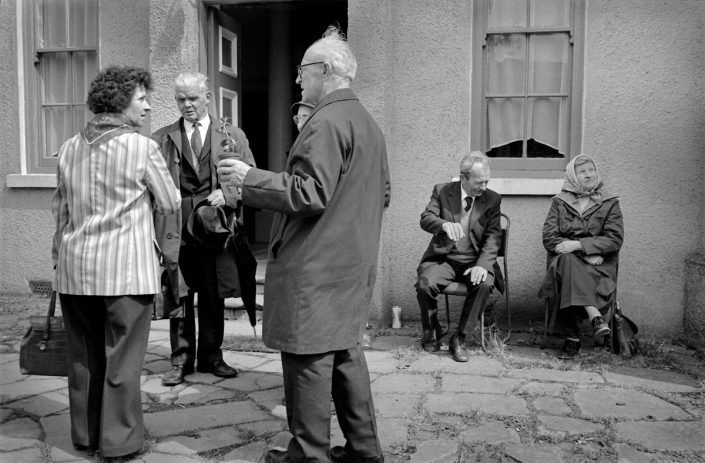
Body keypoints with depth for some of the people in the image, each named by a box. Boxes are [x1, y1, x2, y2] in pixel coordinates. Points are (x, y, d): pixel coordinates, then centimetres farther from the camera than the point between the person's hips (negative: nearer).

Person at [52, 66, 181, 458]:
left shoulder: (70, 148, 8)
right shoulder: (143, 148, -10)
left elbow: (60, 209, 15)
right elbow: (171, 203, -2)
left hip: (74, 268, 6)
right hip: (126, 268, -5)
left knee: (84, 357, 15)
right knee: (122, 359, 4)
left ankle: (86, 435, 28)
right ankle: (120, 441, 14)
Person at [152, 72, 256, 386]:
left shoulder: (233, 136, 9)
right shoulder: (161, 140, 9)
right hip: (176, 228, 0)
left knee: (214, 297, 9)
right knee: (178, 297, 4)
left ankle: (211, 356, 23)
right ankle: (181, 360, 16)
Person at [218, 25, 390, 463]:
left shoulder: (326, 123, -15)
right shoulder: (369, 123, 15)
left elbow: (310, 193, -22)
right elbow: (383, 194, 21)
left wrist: (250, 178, -15)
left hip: (315, 267, -10)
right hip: (355, 264, 10)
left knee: (309, 359, 1)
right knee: (346, 352, 16)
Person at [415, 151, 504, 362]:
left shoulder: (492, 199, 5)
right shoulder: (442, 191, 3)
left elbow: (493, 236, -2)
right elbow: (426, 218, -10)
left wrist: (482, 265, -18)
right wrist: (444, 224, -34)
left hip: (475, 261, 1)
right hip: (443, 258, 0)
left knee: (484, 285, -32)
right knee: (425, 284, -29)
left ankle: (459, 338, -13)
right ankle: (432, 330, 2)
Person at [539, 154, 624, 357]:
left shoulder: (609, 203, 9)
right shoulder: (559, 202, 11)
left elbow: (615, 239, -4)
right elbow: (549, 239, -1)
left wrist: (578, 245, -17)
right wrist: (586, 255, -13)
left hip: (598, 266, -1)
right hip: (564, 261, 1)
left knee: (569, 274, -34)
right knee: (566, 261, -37)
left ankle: (573, 335, -32)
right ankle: (594, 316, -41)